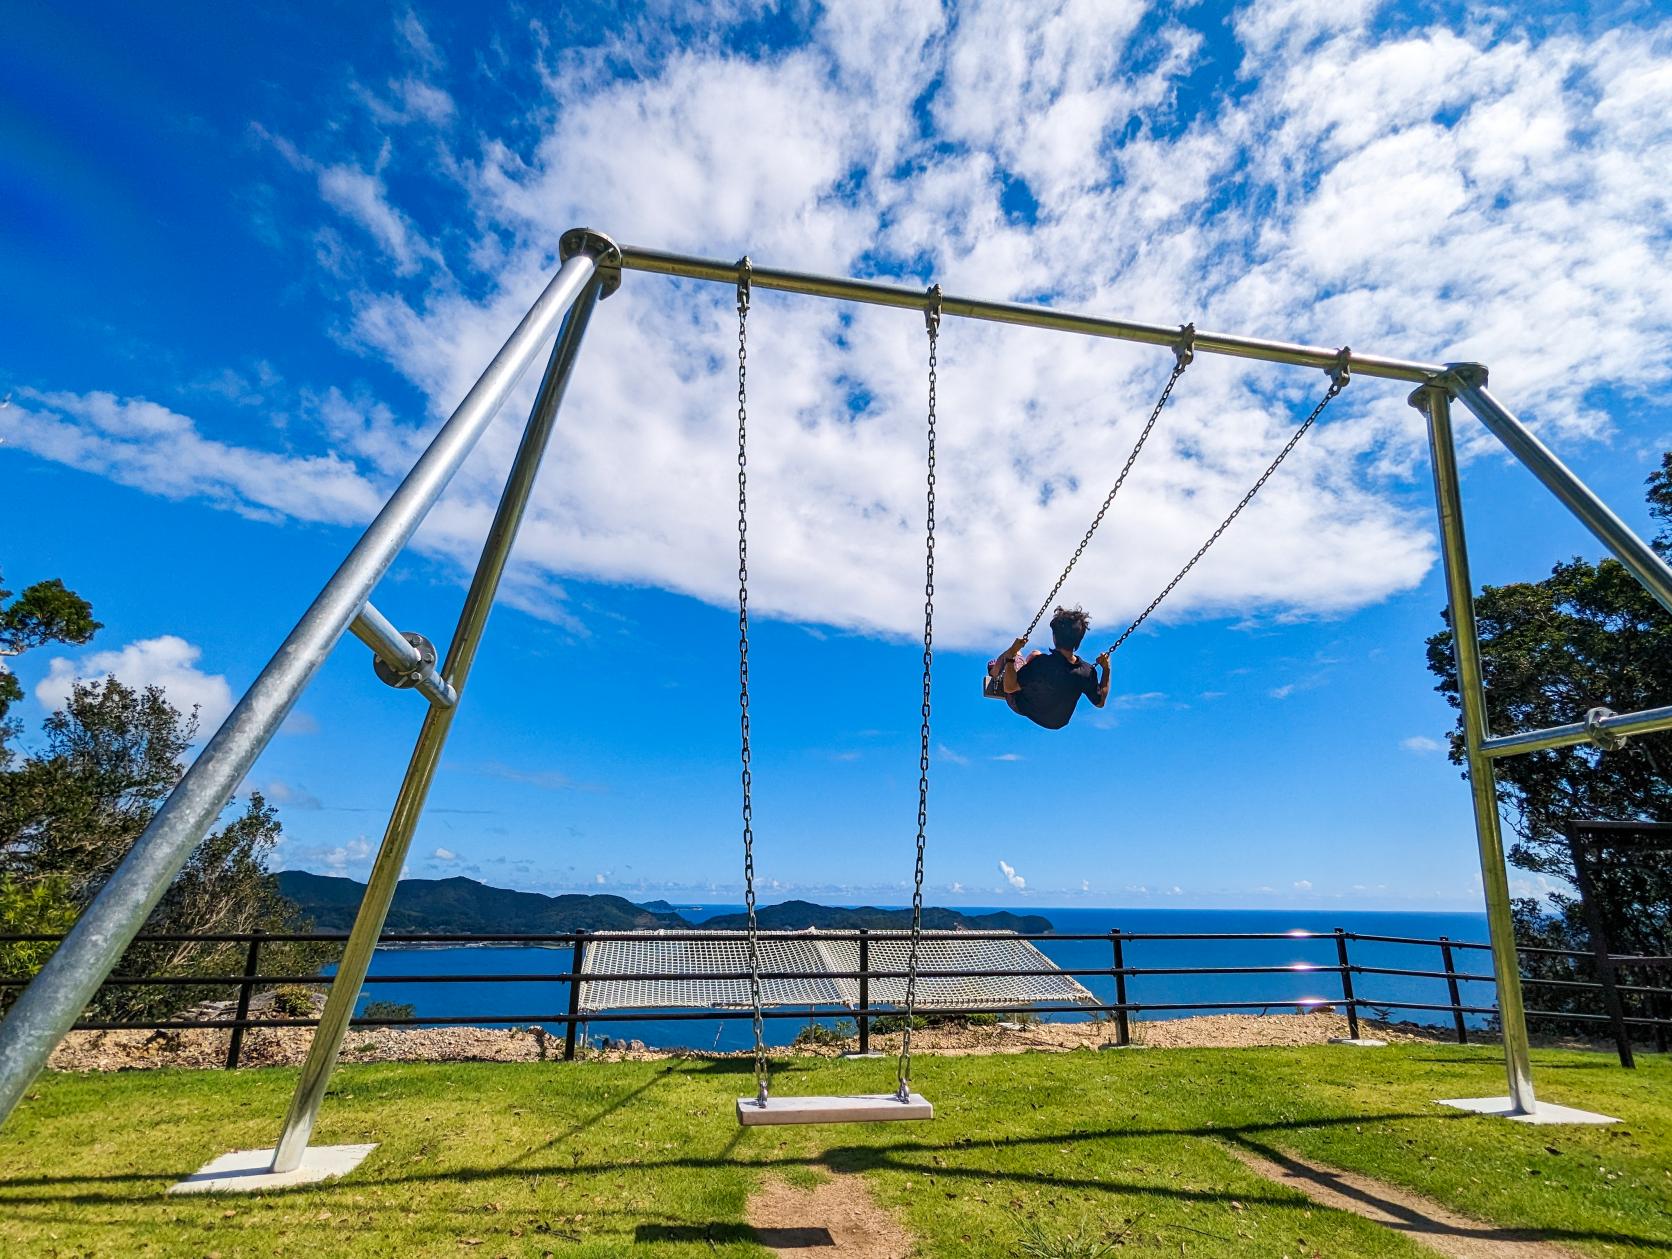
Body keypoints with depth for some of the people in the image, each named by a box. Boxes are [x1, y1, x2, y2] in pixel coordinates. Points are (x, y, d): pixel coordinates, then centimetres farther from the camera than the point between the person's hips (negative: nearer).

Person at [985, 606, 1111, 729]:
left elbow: (1009, 687, -32)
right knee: (1035, 654, 20)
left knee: (1011, 653, 12)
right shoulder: (1088, 672, -28)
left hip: (1023, 708, -4)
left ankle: (994, 677, 45)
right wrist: (1106, 669, -7)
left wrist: (1010, 655, -31)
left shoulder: (1041, 662, -40)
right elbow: (1100, 702, -10)